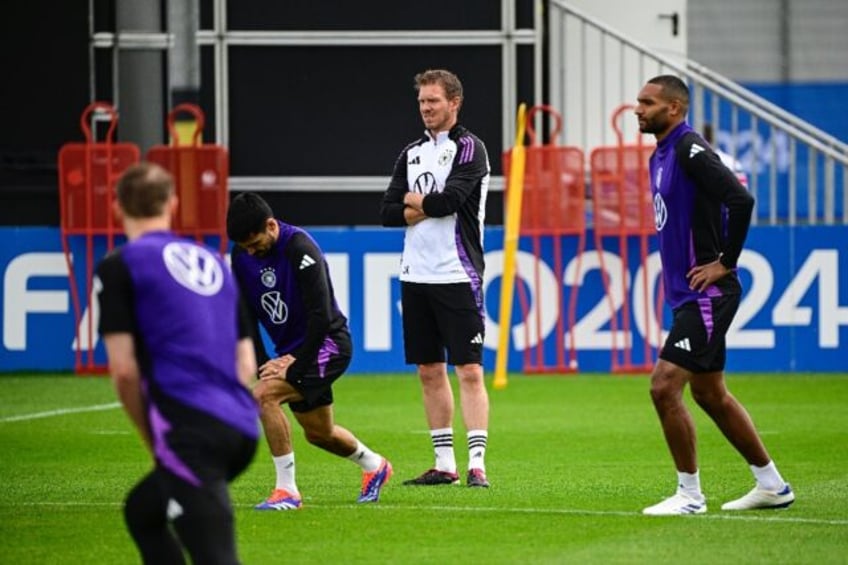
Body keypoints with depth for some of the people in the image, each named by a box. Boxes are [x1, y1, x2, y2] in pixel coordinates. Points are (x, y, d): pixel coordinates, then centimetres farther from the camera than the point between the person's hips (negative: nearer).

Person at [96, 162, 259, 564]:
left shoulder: (119, 267, 3)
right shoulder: (212, 262, 21)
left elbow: (124, 370, -4)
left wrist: (152, 438, 9)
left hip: (190, 435, -7)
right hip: (241, 430, 7)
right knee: (142, 512, 29)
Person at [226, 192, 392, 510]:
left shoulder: (300, 249, -24)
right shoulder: (241, 256, -3)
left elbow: (322, 316, -25)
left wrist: (295, 366, -24)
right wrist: (264, 364, -4)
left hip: (327, 344, -8)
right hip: (289, 352, 8)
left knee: (264, 395, -27)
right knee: (319, 433, 20)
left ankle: (287, 490, -21)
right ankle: (375, 466, 49)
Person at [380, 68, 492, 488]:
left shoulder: (469, 149, -5)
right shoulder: (411, 153, 14)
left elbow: (449, 200, -19)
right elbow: (388, 213, 7)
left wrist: (415, 201, -1)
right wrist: (429, 208, -7)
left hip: (457, 276, -7)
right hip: (416, 276, 7)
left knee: (469, 371, -8)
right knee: (429, 371, 9)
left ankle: (477, 463, -11)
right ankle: (445, 464, 15)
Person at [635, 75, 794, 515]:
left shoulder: (690, 150, -16)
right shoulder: (661, 155, 14)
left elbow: (741, 200, -26)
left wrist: (725, 262, -19)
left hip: (707, 293, -10)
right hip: (688, 294, 10)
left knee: (664, 387, -13)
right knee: (709, 394, 16)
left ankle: (689, 495, -5)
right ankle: (771, 484, 25)